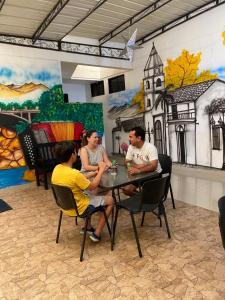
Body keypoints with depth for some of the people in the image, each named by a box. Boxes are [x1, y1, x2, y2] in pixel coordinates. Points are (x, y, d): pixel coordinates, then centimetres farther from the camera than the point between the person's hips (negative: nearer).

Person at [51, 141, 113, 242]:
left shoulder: (57, 168, -7)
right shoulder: (74, 173, -32)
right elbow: (92, 186, -16)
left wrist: (93, 173, 6)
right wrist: (101, 170, -6)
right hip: (78, 208, -8)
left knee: (87, 194, 34)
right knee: (110, 200, 7)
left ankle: (88, 227, 35)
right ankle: (96, 233, 12)